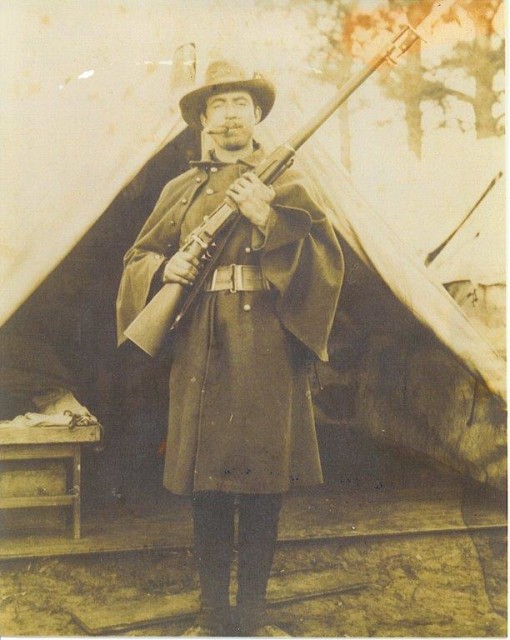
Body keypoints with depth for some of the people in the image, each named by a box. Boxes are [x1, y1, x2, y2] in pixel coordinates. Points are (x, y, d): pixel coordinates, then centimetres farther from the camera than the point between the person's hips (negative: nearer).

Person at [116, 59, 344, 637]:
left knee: (264, 481, 2)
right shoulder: (181, 190, 15)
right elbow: (138, 259, 17)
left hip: (268, 347, -1)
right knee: (205, 485, 5)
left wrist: (270, 220, -15)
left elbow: (326, 258, -2)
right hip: (199, 351, 2)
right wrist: (165, 267, -5)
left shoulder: (287, 184, 9)